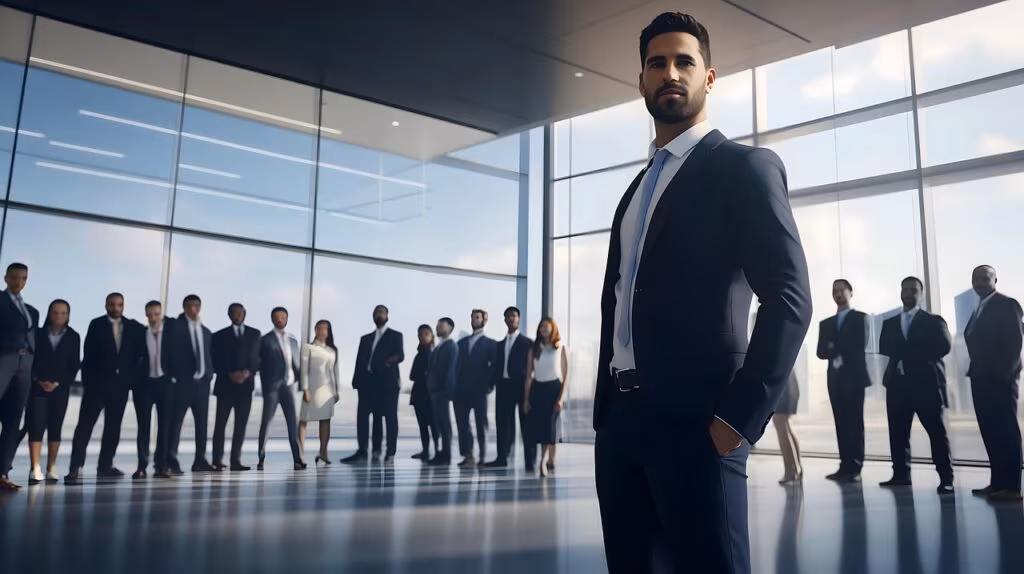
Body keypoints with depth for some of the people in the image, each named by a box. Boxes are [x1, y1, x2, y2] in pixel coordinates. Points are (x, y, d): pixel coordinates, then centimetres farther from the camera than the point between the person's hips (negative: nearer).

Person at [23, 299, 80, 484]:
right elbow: (31, 359, 1)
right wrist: (38, 380, -11)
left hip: (61, 389, 1)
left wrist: (58, 383, -9)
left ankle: (51, 469, 7)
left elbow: (74, 365, 2)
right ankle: (35, 470, -9)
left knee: (55, 428, 3)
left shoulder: (73, 337, 6)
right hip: (38, 387, -1)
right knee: (36, 427, -7)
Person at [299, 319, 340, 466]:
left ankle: (323, 453, 4)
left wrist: (337, 390, 10)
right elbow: (304, 369, -4)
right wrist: (305, 389, -12)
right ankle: (300, 453, -6)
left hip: (327, 389, 4)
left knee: (326, 420, 1)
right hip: (312, 388, -4)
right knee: (303, 419, -5)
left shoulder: (332, 350, 14)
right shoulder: (308, 347, 2)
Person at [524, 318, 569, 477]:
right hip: (537, 390, 3)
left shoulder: (561, 349, 1)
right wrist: (526, 398, 2)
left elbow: (566, 376, -2)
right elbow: (529, 376, 7)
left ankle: (545, 461, -10)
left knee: (551, 426, -6)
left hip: (554, 389, -3)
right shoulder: (534, 350, 8)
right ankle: (549, 462, 14)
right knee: (539, 426, 2)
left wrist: (562, 397, -12)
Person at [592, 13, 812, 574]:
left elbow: (789, 297, -11)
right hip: (620, 420, 7)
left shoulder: (745, 167, -1)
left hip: (694, 421, -7)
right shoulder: (638, 188, 20)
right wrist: (604, 410, 12)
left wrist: (738, 418, -17)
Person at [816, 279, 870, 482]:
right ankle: (845, 466, 0)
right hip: (835, 377, 4)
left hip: (854, 376, -4)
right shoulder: (826, 324, 18)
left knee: (854, 422, -6)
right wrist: (835, 353, -11)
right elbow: (821, 352, 9)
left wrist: (835, 348, -2)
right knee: (841, 423, 1)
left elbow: (860, 346, -7)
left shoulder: (860, 318, 6)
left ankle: (855, 468, -8)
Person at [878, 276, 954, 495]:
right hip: (898, 382, 4)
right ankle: (901, 474, 10)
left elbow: (943, 346, -9)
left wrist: (909, 354, -10)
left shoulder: (933, 321, 6)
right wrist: (905, 355, -7)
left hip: (926, 382, -4)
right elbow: (884, 348, 9)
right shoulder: (890, 324, 18)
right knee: (898, 432, 3)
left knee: (937, 432, -3)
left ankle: (946, 478, -1)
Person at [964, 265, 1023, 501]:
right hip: (981, 378, 8)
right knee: (990, 432, 8)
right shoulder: (980, 309, 19)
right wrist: (975, 372, 8)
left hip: (1000, 379, -8)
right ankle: (998, 482, 11)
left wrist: (1005, 374, -18)